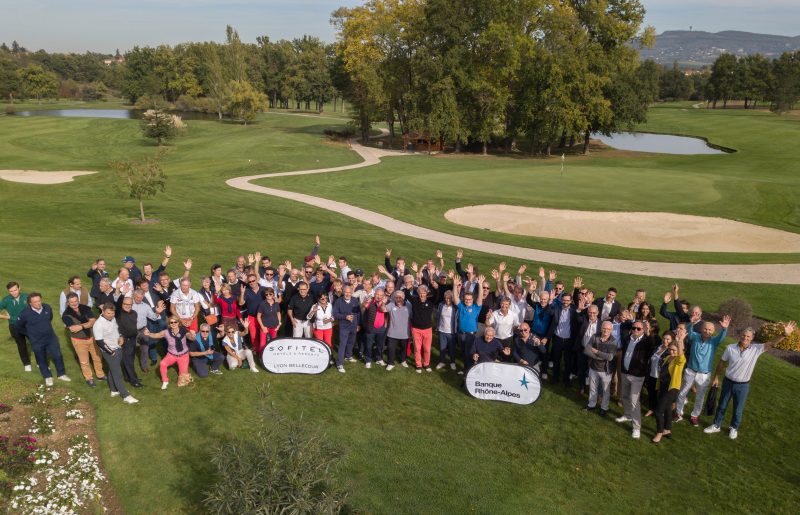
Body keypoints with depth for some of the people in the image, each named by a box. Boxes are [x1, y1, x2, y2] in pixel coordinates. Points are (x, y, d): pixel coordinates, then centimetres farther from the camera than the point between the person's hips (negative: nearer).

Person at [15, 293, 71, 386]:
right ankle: (48, 377, 34)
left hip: (51, 337, 2)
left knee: (58, 356, 6)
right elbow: (18, 326, -2)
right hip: (37, 341, -2)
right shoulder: (25, 313, -22)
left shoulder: (47, 307, -12)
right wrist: (30, 333, 5)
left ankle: (61, 374, 26)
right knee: (41, 360, 14)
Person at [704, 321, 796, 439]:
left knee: (738, 409, 16)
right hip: (728, 382, 0)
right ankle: (716, 425, 35)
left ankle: (734, 428, 40)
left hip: (743, 386, 0)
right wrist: (716, 377, 4)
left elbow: (772, 343, -25)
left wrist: (784, 334, -41)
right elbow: (722, 363, -1)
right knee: (722, 406, 17)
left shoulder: (756, 349, -13)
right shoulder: (730, 348, -13)